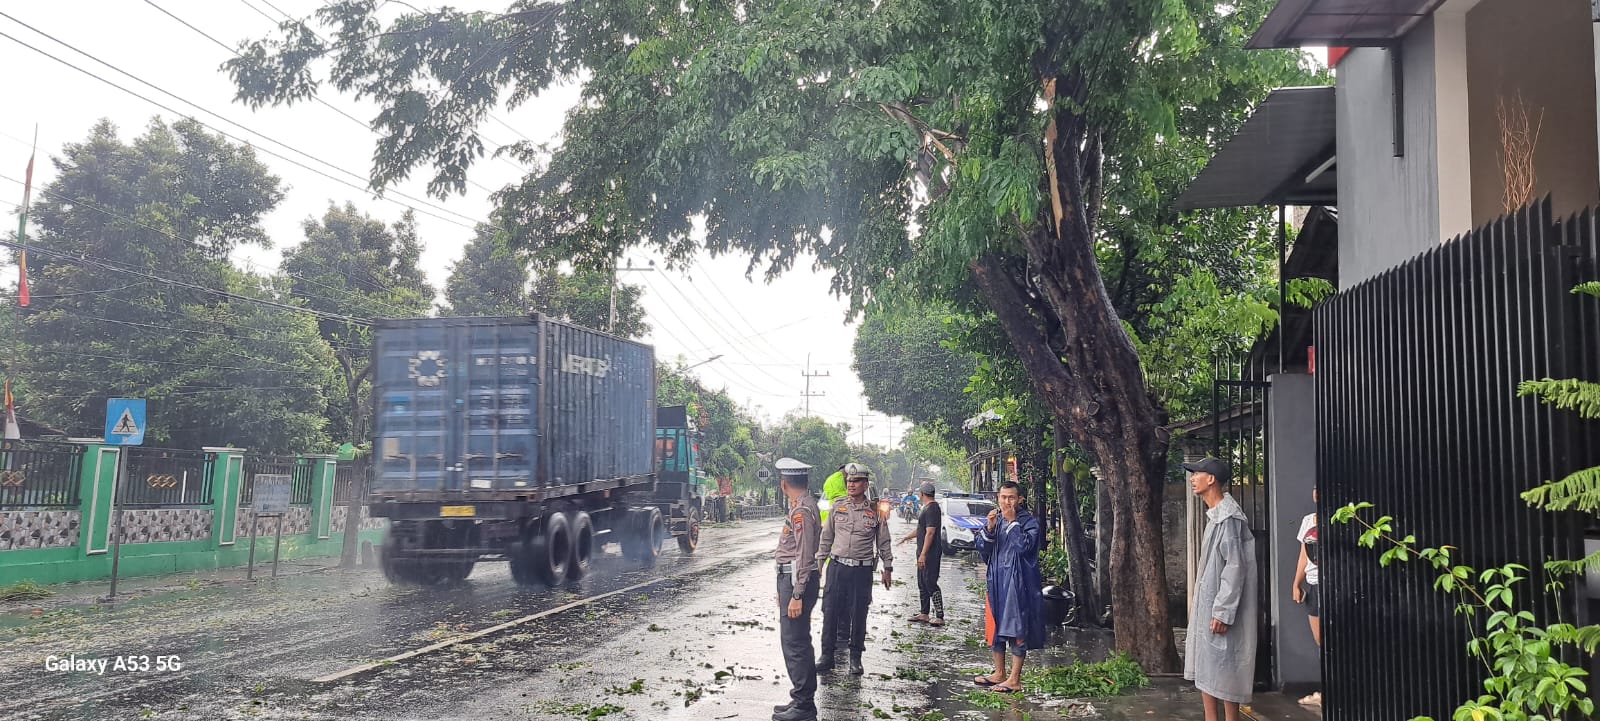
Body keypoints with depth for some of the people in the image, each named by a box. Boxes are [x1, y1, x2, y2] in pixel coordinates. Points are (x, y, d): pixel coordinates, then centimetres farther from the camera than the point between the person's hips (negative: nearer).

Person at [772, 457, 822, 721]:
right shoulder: (802, 505, 15)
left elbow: (804, 555, -20)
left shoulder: (801, 510, -16)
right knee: (797, 641, 15)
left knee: (794, 643, -7)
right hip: (791, 578, 11)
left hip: (797, 580, -11)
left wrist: (796, 595, -22)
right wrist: (784, 590, 24)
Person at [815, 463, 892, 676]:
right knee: (831, 612, 2)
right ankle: (827, 655, 12)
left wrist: (887, 568, 6)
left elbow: (883, 542, 8)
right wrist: (819, 562, 11)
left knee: (858, 614, 4)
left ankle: (856, 658, 16)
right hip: (837, 566, 2)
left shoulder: (875, 511, 1)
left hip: (862, 570, -1)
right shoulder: (838, 507, 6)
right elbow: (826, 538, 12)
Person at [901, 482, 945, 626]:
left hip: (930, 553, -10)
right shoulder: (928, 508, 16)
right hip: (924, 553, 10)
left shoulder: (932, 509, -17)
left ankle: (940, 617, -8)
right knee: (922, 584, 14)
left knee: (930, 584, -10)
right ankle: (924, 614, 21)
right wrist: (907, 537, 42)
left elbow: (930, 533, -23)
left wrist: (923, 554, -25)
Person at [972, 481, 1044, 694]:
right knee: (995, 627, 12)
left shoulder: (1029, 521, -6)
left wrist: (1012, 521, -16)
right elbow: (981, 547, 3)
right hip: (996, 579, 6)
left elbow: (1024, 545, -20)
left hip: (1019, 582, -6)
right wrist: (990, 527, -13)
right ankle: (999, 673, 25)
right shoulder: (995, 519, 10)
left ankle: (1015, 679, 2)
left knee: (1017, 628, -4)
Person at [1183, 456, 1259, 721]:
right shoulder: (1214, 514, 13)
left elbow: (1235, 566, -21)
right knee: (1204, 668, 11)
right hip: (1207, 603, 10)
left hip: (1220, 606, -10)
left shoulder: (1228, 516, -17)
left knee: (1224, 669, -4)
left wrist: (1222, 611, -22)